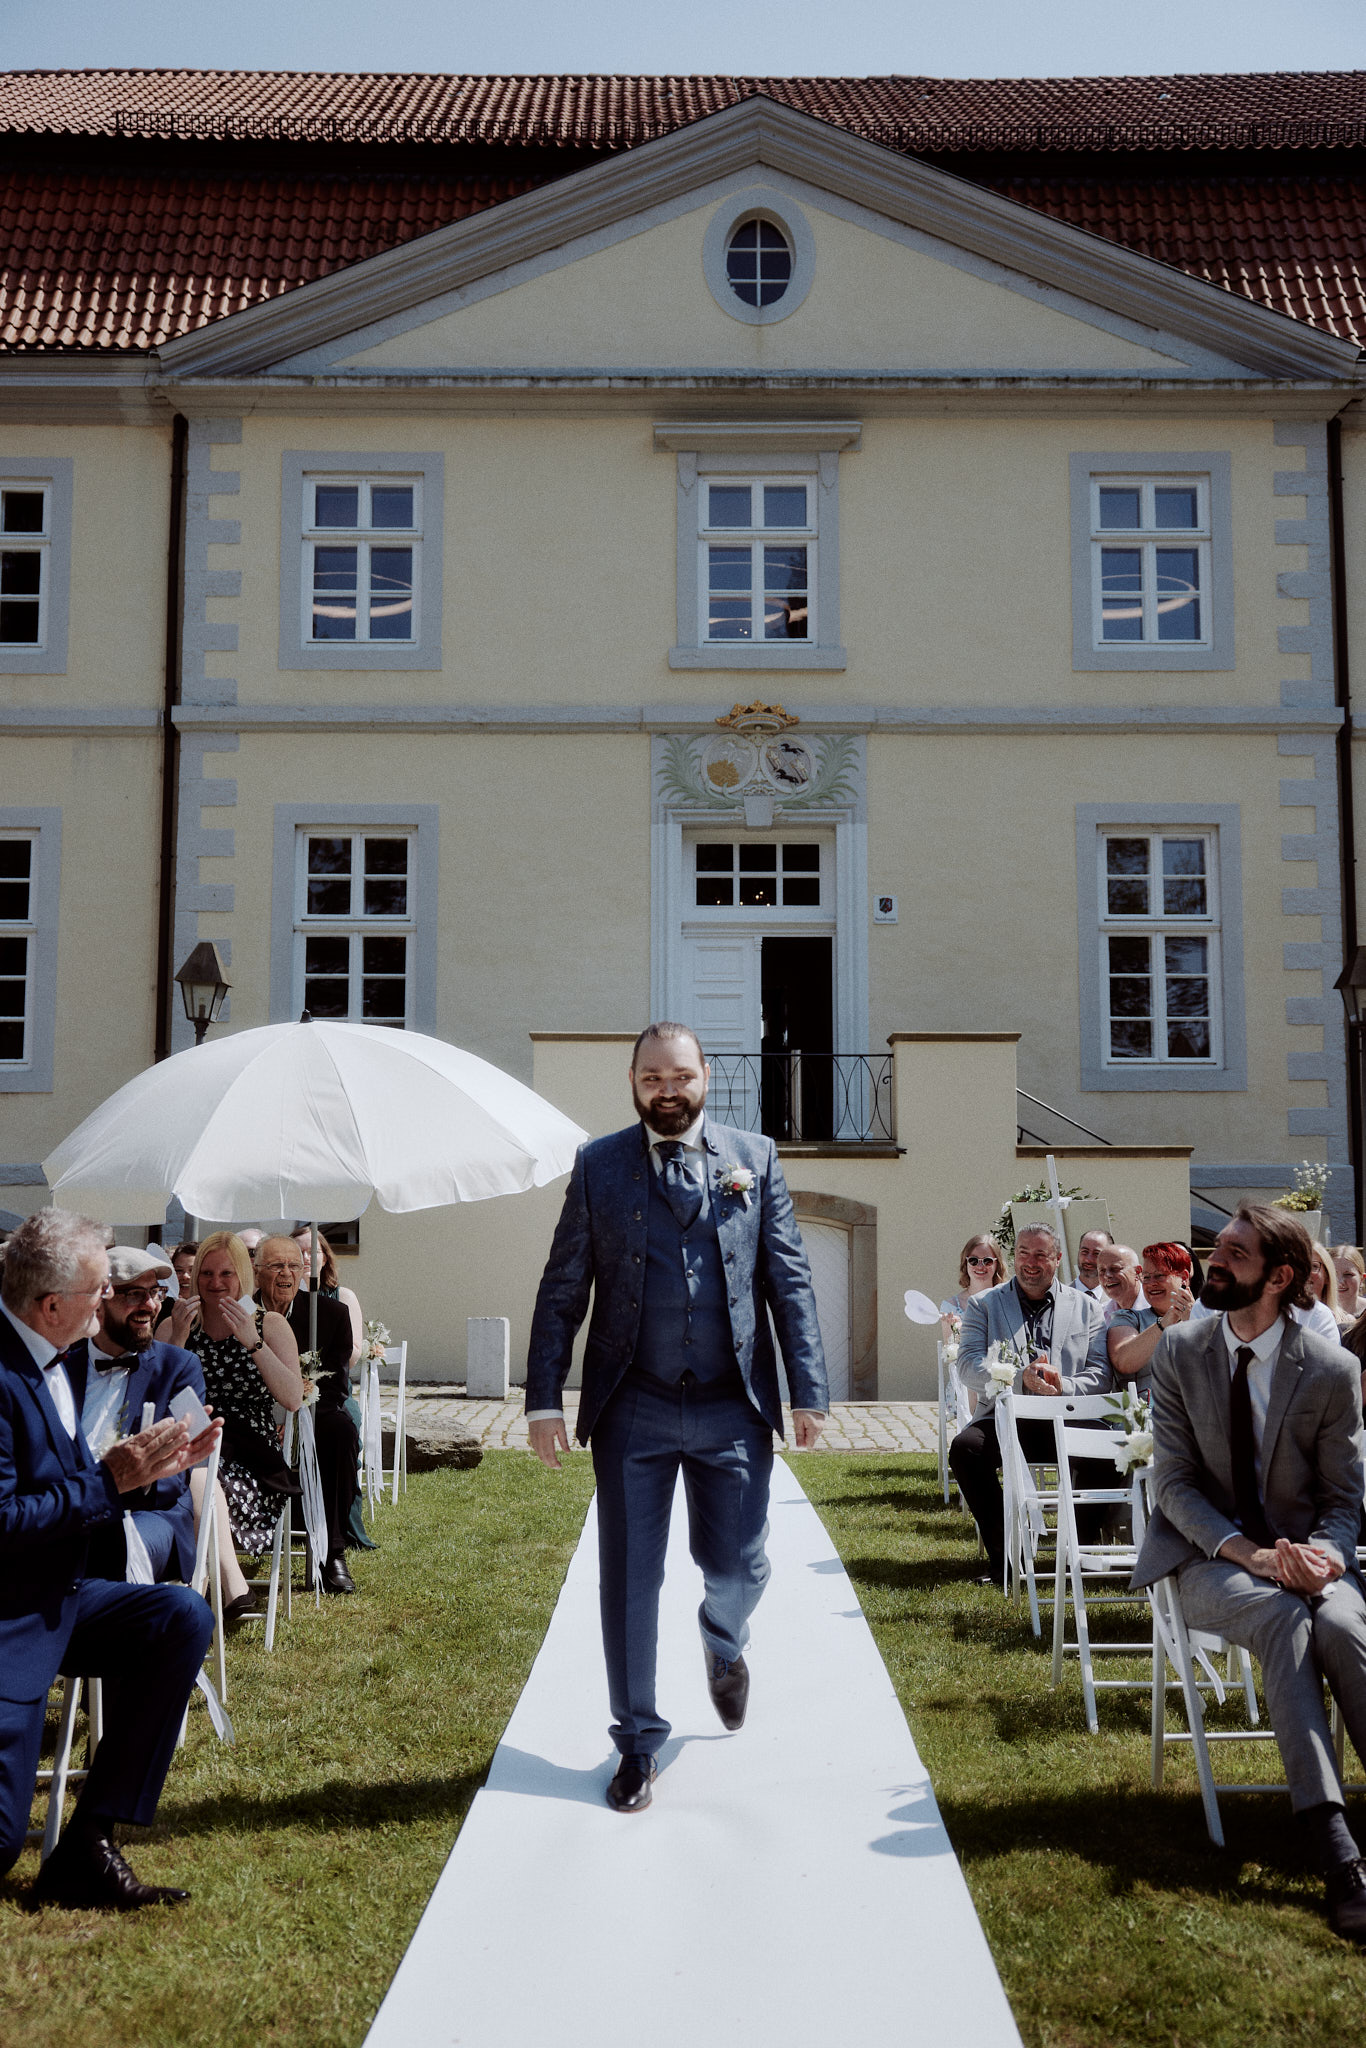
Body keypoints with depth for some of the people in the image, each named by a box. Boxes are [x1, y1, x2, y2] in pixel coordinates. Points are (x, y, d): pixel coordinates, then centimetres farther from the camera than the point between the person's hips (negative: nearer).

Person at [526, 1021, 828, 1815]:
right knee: (630, 1580, 5)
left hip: (733, 1407, 1)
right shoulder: (598, 1166, 3)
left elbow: (790, 1279, 4)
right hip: (632, 1409, 0)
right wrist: (545, 1398, -3)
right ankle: (638, 1743, 22)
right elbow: (562, 1291, 3)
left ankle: (725, 1645, 44)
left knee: (737, 1565, 7)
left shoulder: (755, 1158, 4)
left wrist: (810, 1390, -2)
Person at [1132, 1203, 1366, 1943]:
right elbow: (1175, 1483, -4)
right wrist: (1253, 1555, -20)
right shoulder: (1179, 1352, -1)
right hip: (1210, 1556, 0)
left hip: (1306, 1553, 1)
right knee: (1284, 1619, -33)